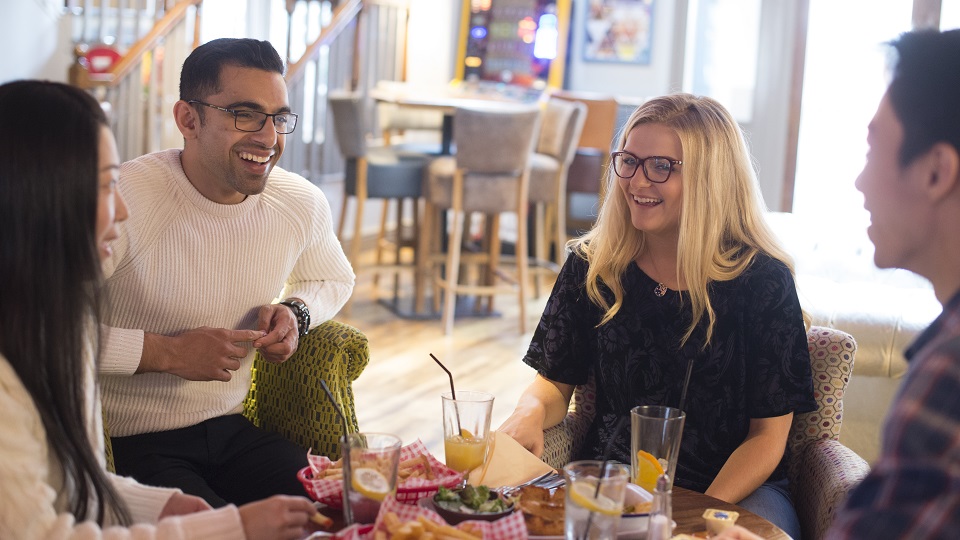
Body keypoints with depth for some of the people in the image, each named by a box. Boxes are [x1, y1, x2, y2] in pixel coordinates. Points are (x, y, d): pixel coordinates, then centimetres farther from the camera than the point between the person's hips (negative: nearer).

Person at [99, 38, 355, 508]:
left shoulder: (302, 203, 2)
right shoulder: (121, 203, -20)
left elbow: (334, 277, 25)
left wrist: (296, 311, 1)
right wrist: (166, 352, -21)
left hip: (233, 430, 6)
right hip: (130, 446, -5)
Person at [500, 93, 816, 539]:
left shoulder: (762, 280, -8)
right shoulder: (592, 266, 1)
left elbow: (768, 434, -5)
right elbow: (556, 381, 9)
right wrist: (531, 411, -15)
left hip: (738, 486, -1)